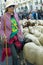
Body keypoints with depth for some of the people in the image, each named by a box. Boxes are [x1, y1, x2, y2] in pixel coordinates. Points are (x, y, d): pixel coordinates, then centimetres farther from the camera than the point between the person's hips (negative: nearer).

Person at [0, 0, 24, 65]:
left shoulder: (16, 15, 2)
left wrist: (21, 35, 12)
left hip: (17, 37, 5)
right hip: (10, 38, -5)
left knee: (15, 54, 17)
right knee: (15, 56, -7)